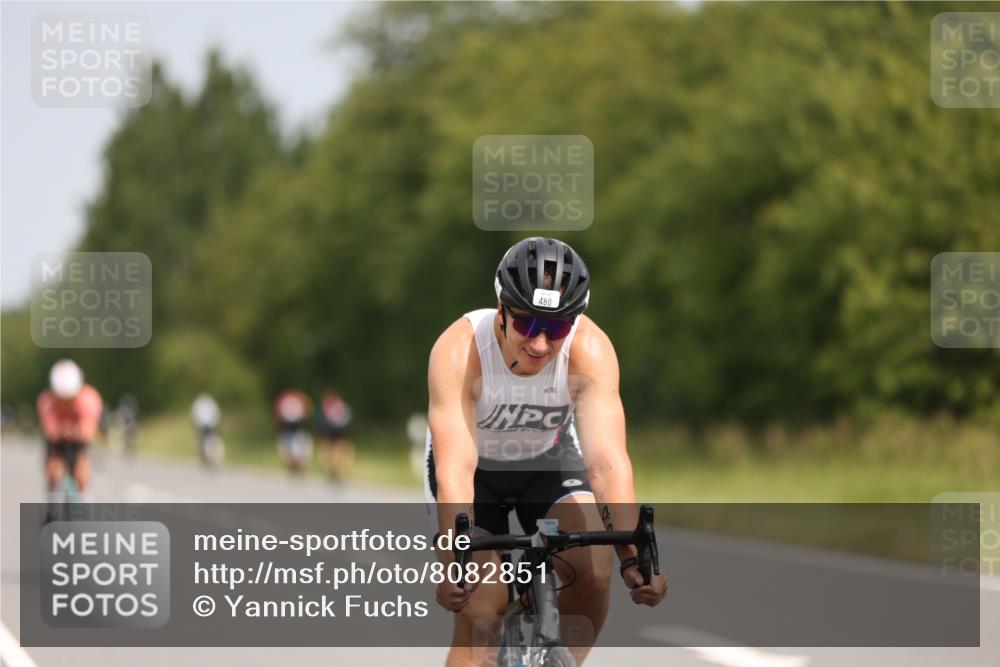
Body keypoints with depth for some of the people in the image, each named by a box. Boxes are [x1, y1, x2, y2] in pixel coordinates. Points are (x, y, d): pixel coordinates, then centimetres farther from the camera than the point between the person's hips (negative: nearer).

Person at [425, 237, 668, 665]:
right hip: (476, 467, -2)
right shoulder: (459, 350, -35)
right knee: (480, 610, -18)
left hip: (549, 461, 2)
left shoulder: (590, 350, -30)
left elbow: (607, 460, -37)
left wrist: (632, 558, -50)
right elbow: (455, 469, -41)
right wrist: (456, 563, -55)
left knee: (594, 573, -22)